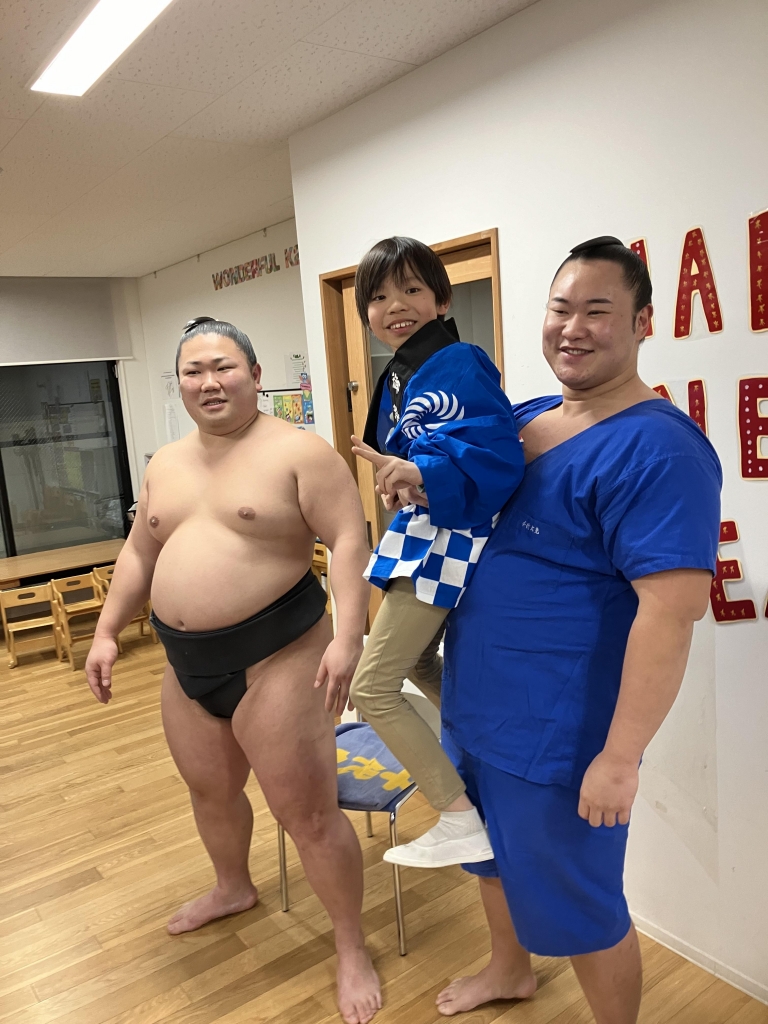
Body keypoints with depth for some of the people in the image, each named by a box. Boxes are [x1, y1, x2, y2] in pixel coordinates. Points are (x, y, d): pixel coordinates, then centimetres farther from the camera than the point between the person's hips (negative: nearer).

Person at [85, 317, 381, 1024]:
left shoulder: (299, 451, -12)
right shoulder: (165, 465, 10)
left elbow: (349, 542, -17)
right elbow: (139, 555, 16)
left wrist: (347, 636, -26)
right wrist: (107, 634, 13)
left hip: (275, 658, -7)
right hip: (187, 665, 7)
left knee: (308, 813, 0)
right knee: (210, 790, 25)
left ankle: (353, 951, 22)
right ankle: (233, 888, 54)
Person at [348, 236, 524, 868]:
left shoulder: (459, 365, -19)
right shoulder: (398, 376, 10)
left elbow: (495, 454, -34)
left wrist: (422, 475, -47)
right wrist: (402, 477, 5)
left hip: (446, 541, -10)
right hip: (422, 534, 10)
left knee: (373, 686, -5)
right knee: (417, 662, 28)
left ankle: (462, 823, 6)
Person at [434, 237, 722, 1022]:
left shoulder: (655, 448, -21)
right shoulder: (522, 418, 5)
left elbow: (672, 609, -26)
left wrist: (620, 757, -25)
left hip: (556, 741, -8)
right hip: (473, 711, 9)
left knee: (573, 904, 13)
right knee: (491, 855, 28)